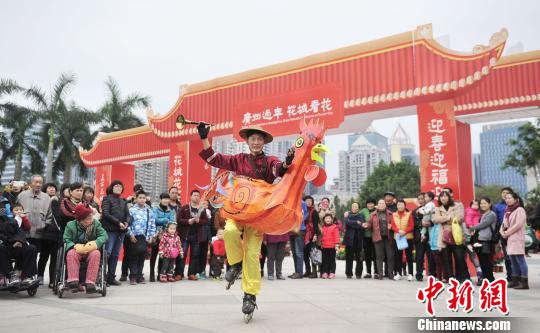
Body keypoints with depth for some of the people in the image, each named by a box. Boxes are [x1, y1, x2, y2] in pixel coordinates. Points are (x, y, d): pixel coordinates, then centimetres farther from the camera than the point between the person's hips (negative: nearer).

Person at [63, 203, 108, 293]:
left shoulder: (96, 223, 3)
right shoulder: (71, 225, 0)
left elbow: (104, 236, -5)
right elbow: (66, 240, -5)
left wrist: (96, 243, -25)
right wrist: (75, 246, -25)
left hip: (91, 250, 0)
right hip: (76, 250, 0)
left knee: (96, 254, -34)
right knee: (71, 253, -34)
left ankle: (90, 282, -40)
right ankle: (73, 281, -40)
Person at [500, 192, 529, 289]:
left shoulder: (520, 210, -6)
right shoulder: (507, 211, 18)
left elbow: (518, 225, -15)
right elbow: (504, 224, 18)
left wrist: (506, 233, -10)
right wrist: (502, 232, -2)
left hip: (517, 239, -8)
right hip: (509, 239, 8)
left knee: (520, 260, -9)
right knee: (513, 261, 10)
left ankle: (524, 282, -8)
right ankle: (515, 281, 15)